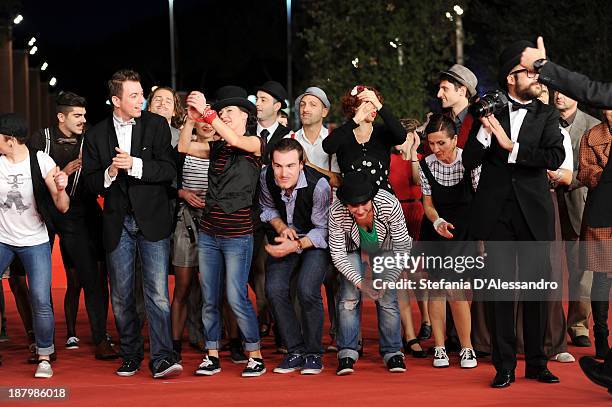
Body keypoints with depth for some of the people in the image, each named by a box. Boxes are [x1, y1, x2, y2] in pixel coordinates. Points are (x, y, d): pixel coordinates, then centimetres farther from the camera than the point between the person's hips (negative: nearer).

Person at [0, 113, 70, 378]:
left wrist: (61, 189, -34)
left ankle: (44, 357, 8)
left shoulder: (41, 161, -12)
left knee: (41, 301, -9)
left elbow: (62, 207, -14)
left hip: (35, 242, -2)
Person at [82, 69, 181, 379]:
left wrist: (135, 165, -19)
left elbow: (169, 171, -7)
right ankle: (130, 355, 21)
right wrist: (109, 174, -14)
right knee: (121, 295, 9)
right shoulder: (96, 135, 6)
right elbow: (90, 183, 6)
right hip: (117, 223, 2)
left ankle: (162, 358, -13)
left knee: (157, 292, -11)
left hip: (152, 220, -2)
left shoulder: (156, 125, 1)